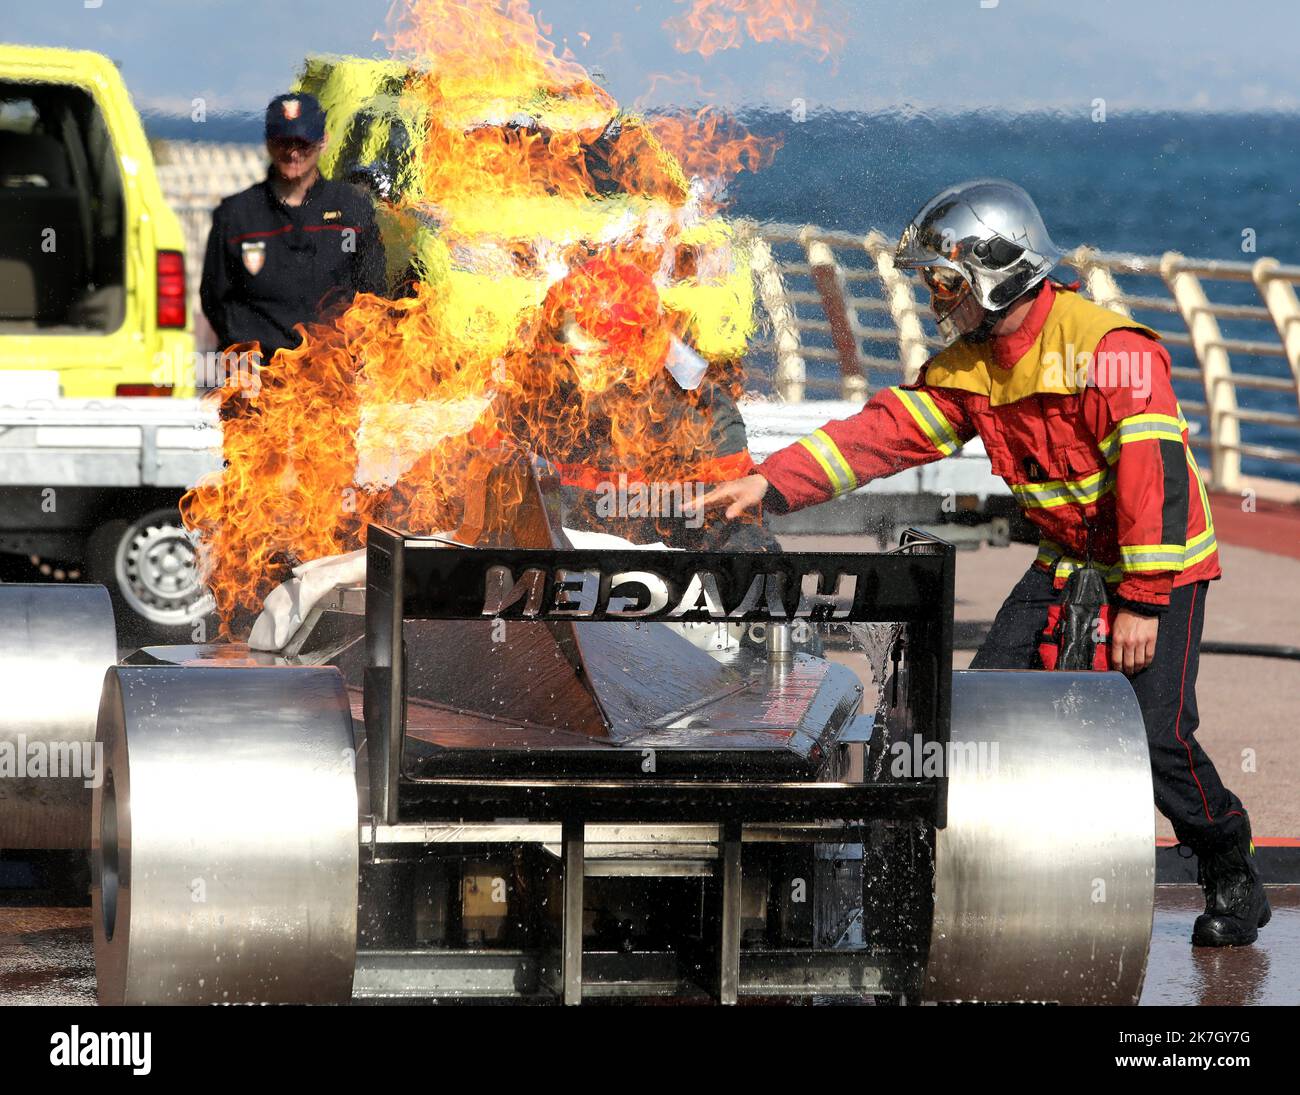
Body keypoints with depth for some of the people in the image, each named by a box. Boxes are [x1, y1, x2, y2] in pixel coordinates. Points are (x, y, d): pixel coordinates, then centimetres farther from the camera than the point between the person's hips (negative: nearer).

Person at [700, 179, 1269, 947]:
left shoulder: (1111, 348, -23)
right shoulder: (969, 367, 2)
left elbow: (1153, 472, -26)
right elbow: (885, 433, -3)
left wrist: (1143, 601, -28)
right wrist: (774, 483, -16)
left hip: (1162, 561, -7)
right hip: (1066, 559, 7)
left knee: (1157, 734, -16)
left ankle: (1235, 881, 5)